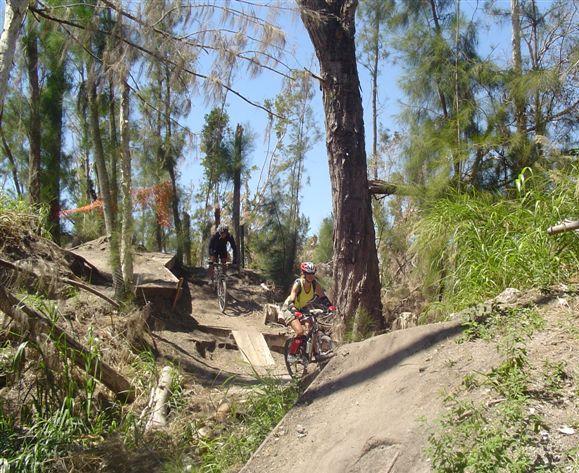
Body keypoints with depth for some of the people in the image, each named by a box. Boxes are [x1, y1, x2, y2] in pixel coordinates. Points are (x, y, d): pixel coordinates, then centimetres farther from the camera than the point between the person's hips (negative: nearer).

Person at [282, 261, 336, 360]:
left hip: (303, 309, 5)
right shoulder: (298, 284, -31)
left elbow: (322, 297, -8)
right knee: (300, 331, -24)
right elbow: (291, 302, -39)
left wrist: (330, 306, -26)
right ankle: (291, 355, -7)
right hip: (290, 309, -5)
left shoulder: (315, 284, -17)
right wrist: (296, 312, -57)